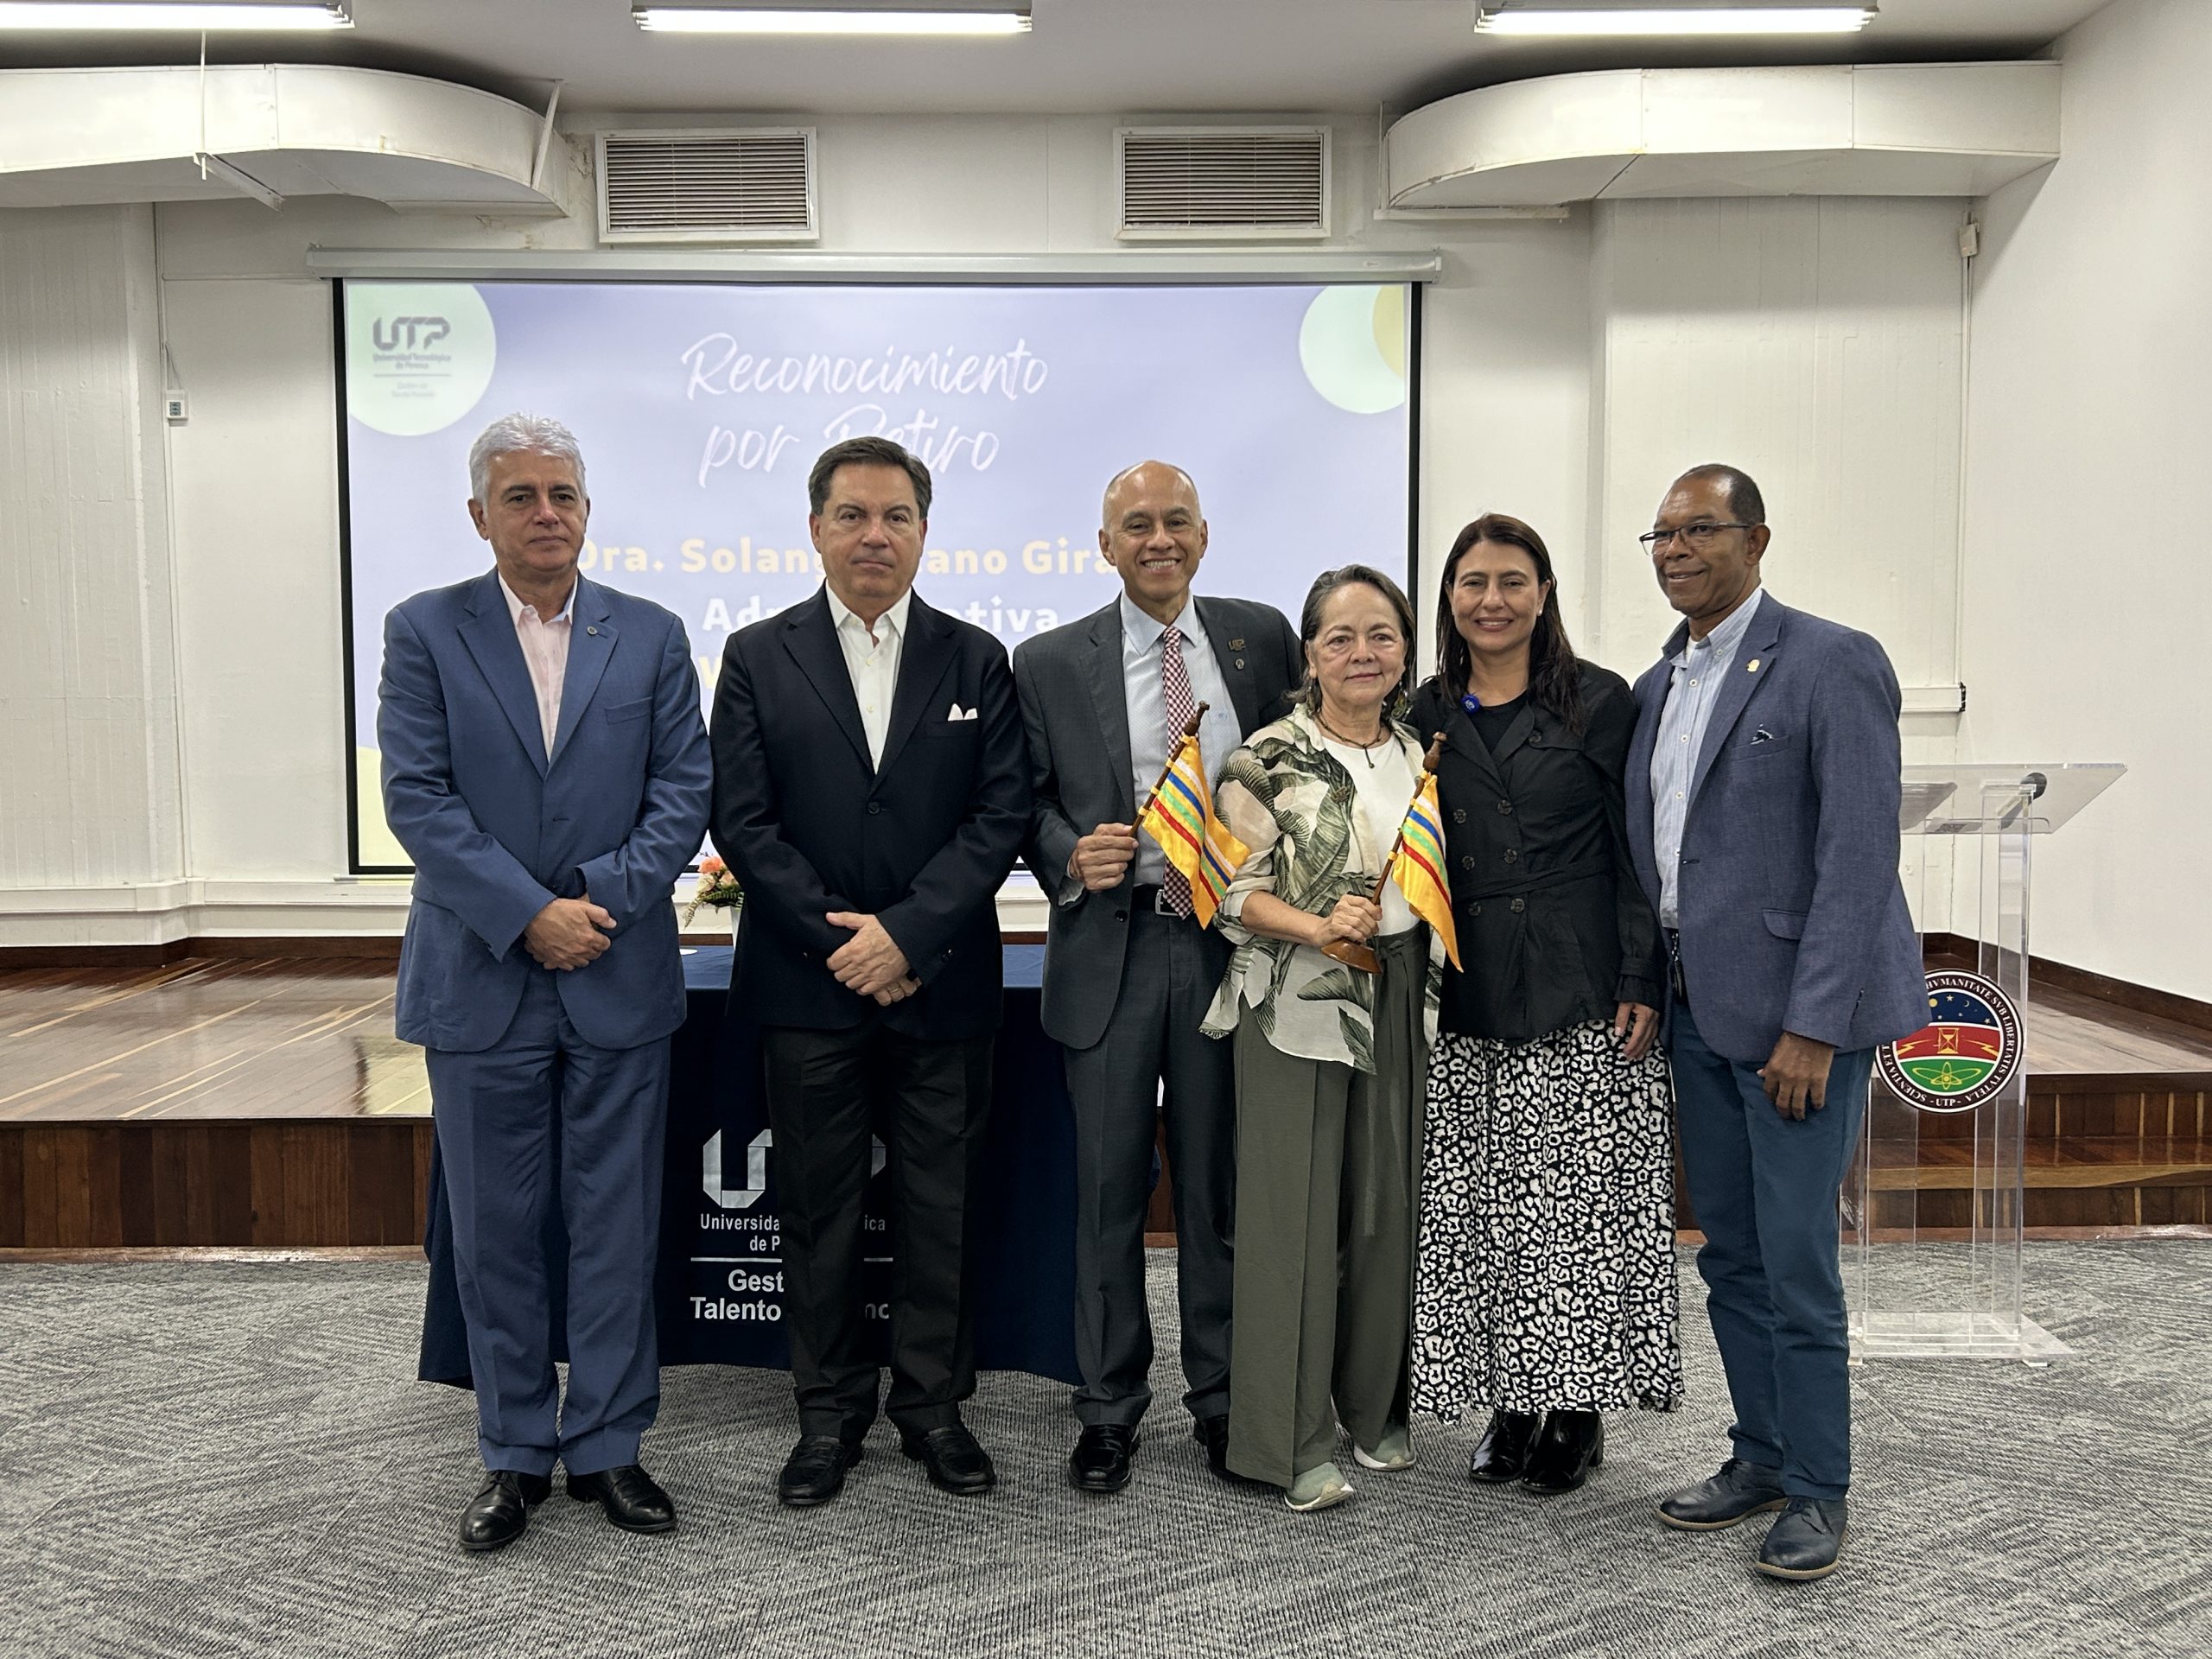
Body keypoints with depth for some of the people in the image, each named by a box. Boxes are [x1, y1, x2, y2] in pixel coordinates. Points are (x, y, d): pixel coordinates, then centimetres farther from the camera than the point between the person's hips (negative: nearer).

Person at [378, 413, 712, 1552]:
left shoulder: (651, 637, 6)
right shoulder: (424, 633, 2)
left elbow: (683, 794, 1)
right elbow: (416, 798, -6)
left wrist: (602, 901, -12)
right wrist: (529, 916, -14)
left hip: (620, 979, 1)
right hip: (480, 980, 0)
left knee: (617, 1226, 7)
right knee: (495, 1230, 9)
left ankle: (606, 1446, 22)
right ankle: (514, 1455, 24)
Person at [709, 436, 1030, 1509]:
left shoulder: (976, 659, 5)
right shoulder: (757, 657, 4)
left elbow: (1002, 814, -3)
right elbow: (740, 819, -3)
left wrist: (910, 931, -14)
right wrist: (835, 938, -12)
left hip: (943, 985, 1)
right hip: (807, 986, 0)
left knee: (941, 1205, 9)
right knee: (817, 1207, 9)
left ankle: (933, 1401, 25)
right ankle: (829, 1411, 24)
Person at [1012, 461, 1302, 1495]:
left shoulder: (1262, 638, 7)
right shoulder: (1050, 663, 3)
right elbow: (1028, 799, 6)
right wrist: (1069, 853, -14)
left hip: (1232, 944, 1)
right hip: (1112, 948, -1)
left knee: (1221, 1184, 10)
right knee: (1109, 1187, 6)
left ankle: (1224, 1402, 25)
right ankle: (1109, 1410, 21)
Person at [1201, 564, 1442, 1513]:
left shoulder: (1422, 758, 11)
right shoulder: (1269, 759, -5)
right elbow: (1237, 891, -9)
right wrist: (1320, 927, -24)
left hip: (1401, 1005, 5)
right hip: (1297, 1006, -5)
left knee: (1389, 1210, 11)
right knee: (1296, 1214, -1)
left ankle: (1373, 1408, 28)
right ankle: (1294, 1442, 9)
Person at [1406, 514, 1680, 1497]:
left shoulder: (1599, 703, 0)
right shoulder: (1427, 717, 9)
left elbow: (1637, 854, -2)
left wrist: (1642, 986, -9)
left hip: (1583, 1004, -3)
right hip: (1466, 1011, 3)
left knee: (1575, 1202, 0)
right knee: (1477, 1208, 5)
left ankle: (1576, 1411, 15)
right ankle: (1510, 1406, 19)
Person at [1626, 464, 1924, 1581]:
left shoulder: (1832, 664, -10)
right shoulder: (1656, 686, 13)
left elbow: (1860, 855, -16)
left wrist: (1811, 1026, -19)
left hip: (1798, 1006, -7)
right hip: (1697, 1007, 7)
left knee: (1796, 1260, -2)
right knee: (1729, 1255, 14)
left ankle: (1818, 1490, 14)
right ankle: (1762, 1457, 28)